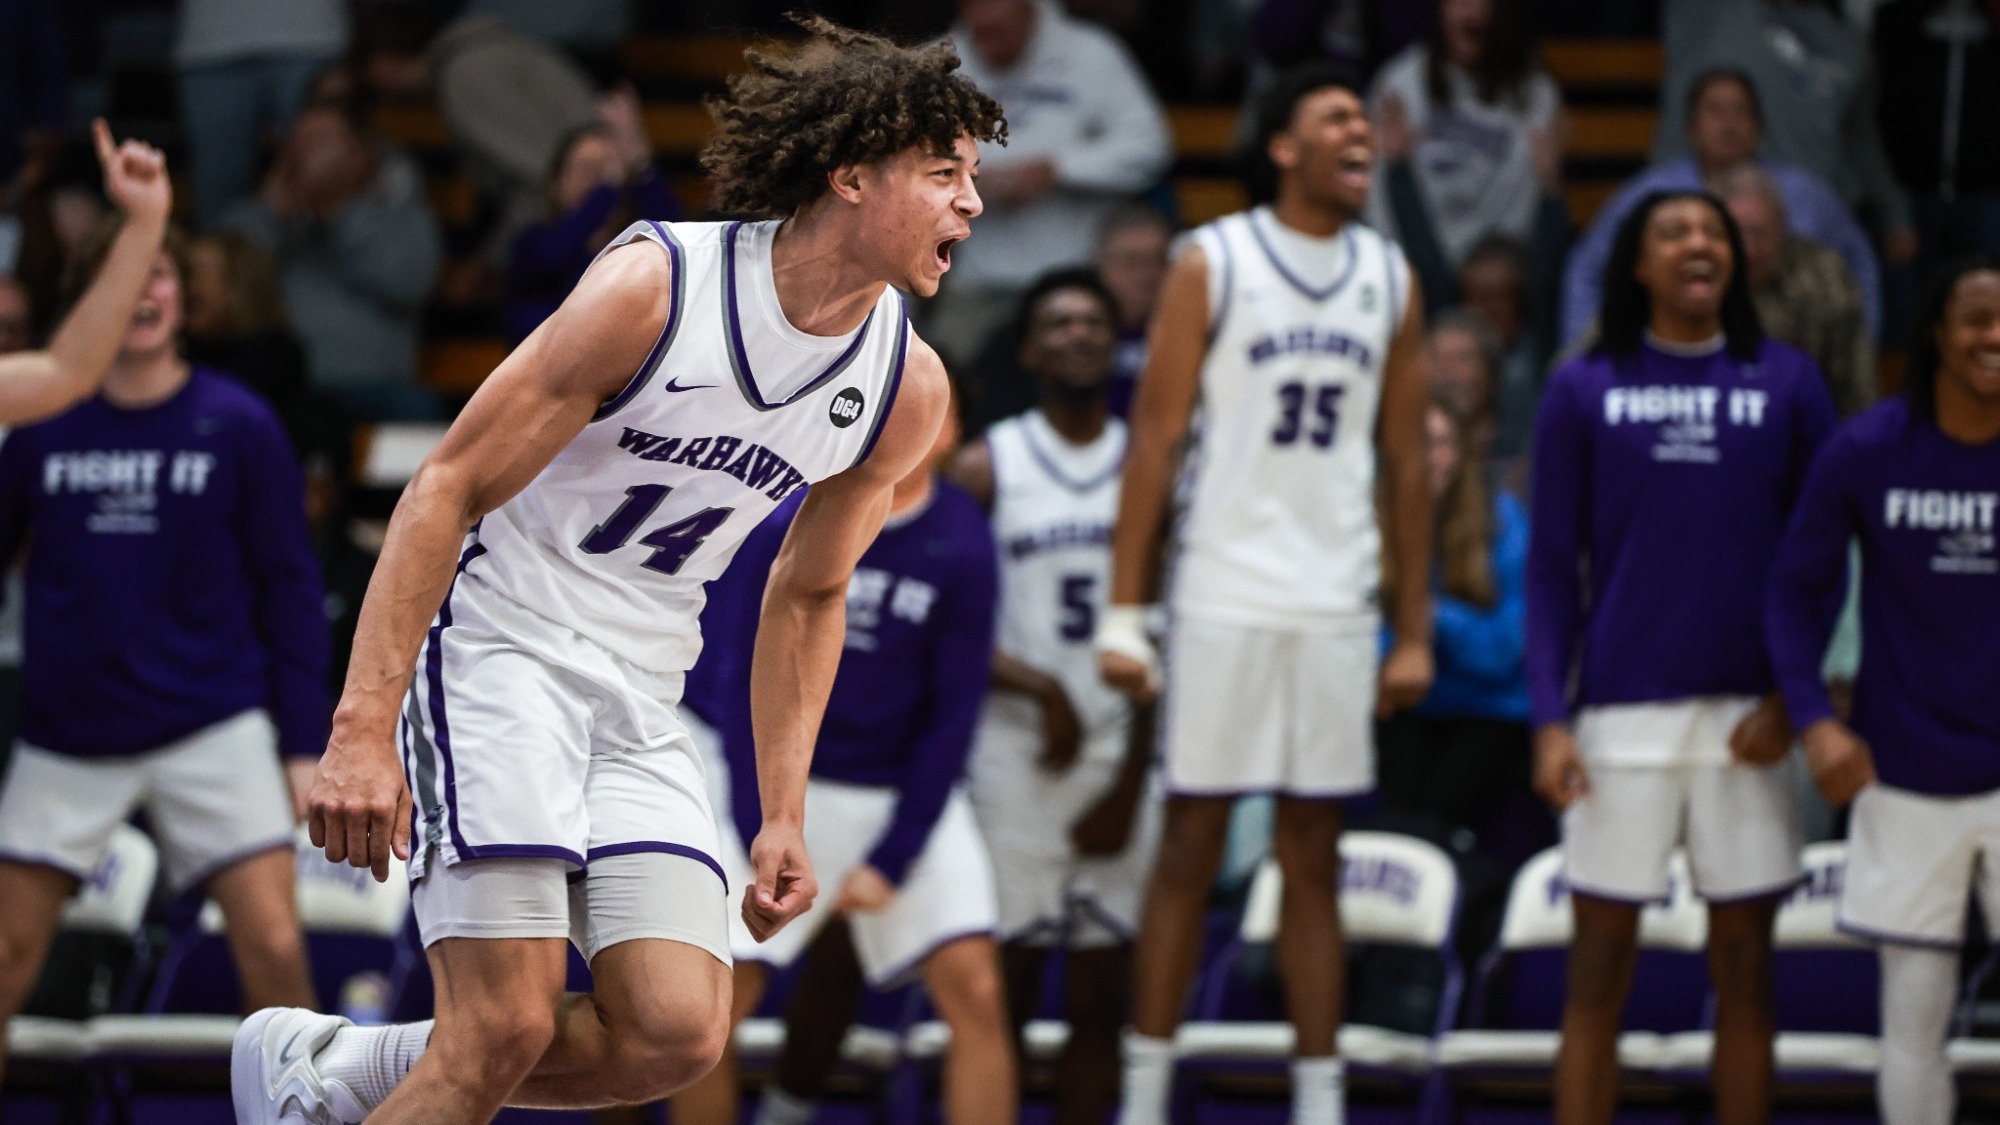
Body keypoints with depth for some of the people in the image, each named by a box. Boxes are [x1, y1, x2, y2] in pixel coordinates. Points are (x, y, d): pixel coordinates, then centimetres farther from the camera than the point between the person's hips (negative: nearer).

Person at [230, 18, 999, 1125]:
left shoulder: (908, 390, 0)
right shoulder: (657, 286, -18)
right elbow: (449, 488, -15)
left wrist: (782, 814, 13)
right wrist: (362, 728, -22)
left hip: (642, 698, 6)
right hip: (496, 644, -6)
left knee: (677, 1033, -12)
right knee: (505, 1029, -18)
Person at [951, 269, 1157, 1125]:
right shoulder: (985, 468, 1)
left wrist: (1130, 781, -2)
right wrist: (1039, 687, -17)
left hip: (1123, 763, 2)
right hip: (1016, 756, -2)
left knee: (1101, 998, 3)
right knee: (1005, 985, -2)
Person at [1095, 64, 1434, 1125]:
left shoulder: (1391, 279, 9)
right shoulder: (1212, 262, -3)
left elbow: (1405, 461, 12)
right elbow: (1153, 437, -4)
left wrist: (1415, 630, 8)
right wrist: (1123, 613, -10)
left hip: (1337, 605, 3)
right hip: (1223, 596, -3)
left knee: (1313, 859, 6)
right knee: (1189, 846, 0)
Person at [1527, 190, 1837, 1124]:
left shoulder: (1787, 384, 6)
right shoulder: (1583, 391, 5)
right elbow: (1553, 566, 4)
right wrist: (1549, 718, -5)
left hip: (1746, 718, 1)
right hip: (1620, 714, -1)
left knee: (1744, 961, 5)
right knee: (1600, 964, 1)